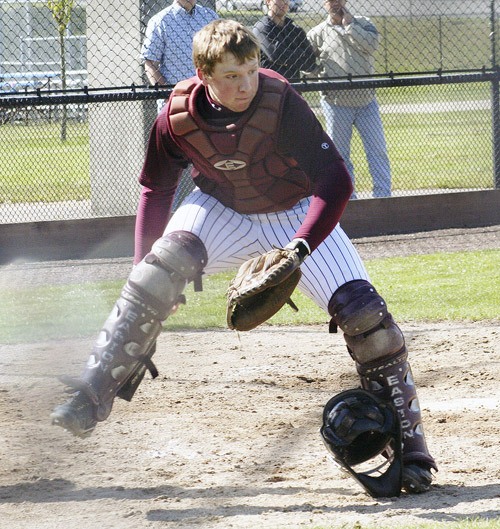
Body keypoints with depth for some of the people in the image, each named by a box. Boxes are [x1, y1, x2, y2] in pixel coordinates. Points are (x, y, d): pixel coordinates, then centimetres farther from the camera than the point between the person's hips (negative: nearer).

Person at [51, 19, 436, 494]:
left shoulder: (280, 101, -32)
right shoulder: (178, 115, -22)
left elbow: (335, 181, -33)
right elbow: (155, 191, -4)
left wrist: (299, 250, -44)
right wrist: (143, 268, -11)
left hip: (296, 214, -1)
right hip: (222, 210, 1)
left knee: (362, 311, -16)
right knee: (159, 270, -28)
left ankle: (407, 442, -3)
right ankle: (92, 396, -25)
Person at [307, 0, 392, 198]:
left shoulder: (362, 24, 5)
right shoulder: (317, 33, 2)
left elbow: (372, 44, -13)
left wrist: (349, 25, -12)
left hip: (366, 101, 1)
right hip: (336, 104, -1)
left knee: (377, 150, -1)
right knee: (340, 154, 4)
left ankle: (383, 196, 2)